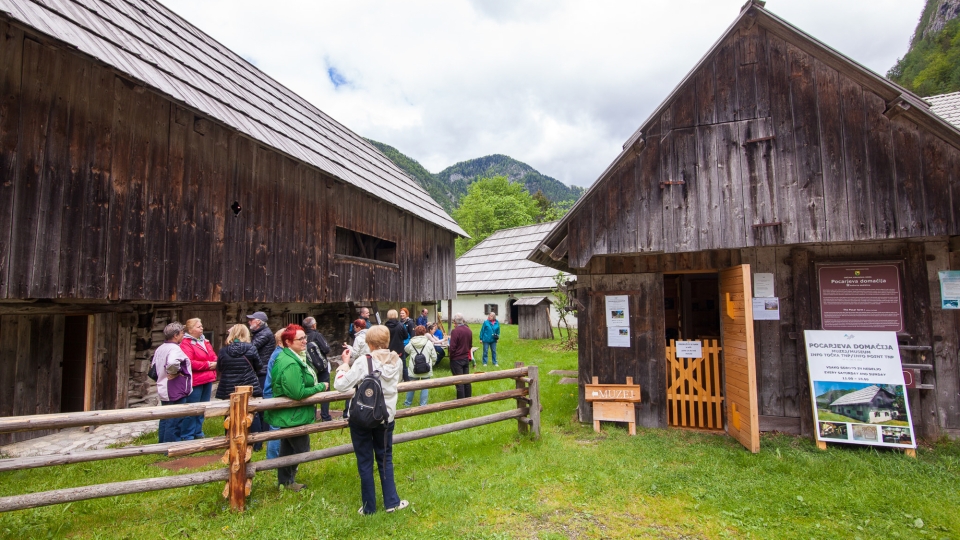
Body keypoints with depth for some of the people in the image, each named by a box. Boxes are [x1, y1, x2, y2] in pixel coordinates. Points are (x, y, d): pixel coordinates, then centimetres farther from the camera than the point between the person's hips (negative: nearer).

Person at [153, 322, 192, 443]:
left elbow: (154, 365, 22)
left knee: (165, 420, 20)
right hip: (176, 391, -10)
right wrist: (175, 372, -21)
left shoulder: (160, 349, 10)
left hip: (163, 390, 10)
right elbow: (172, 363, -39)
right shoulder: (175, 348, -20)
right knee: (175, 422, -2)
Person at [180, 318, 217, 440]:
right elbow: (189, 363, -20)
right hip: (195, 381, -8)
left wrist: (215, 364, -7)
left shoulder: (205, 341, 15)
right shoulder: (185, 343, -11)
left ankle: (198, 433, 26)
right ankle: (187, 436, 8)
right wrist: (207, 364, -15)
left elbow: (214, 357, 15)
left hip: (208, 380, 8)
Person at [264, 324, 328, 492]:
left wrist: (317, 386, 2)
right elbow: (298, 392, -31)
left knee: (288, 446, 22)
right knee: (301, 449, 5)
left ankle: (285, 479, 36)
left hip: (288, 414, 11)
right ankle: (287, 480, 22)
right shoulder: (291, 365, -30)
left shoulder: (293, 357, 5)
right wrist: (320, 387, -19)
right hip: (293, 415, -11)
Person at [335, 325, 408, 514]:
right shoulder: (396, 361, -4)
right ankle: (391, 502, 24)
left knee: (365, 463, 10)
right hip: (386, 417, 4)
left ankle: (369, 507, 21)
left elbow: (340, 385, -20)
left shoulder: (363, 361, -19)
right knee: (385, 459, 19)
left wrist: (345, 363, -5)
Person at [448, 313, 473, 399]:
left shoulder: (455, 331, -20)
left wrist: (451, 356, -5)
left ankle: (461, 400, 6)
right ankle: (468, 398, 24)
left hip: (457, 359, -6)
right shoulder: (469, 330, 2)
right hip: (466, 358, 7)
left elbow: (452, 347, -19)